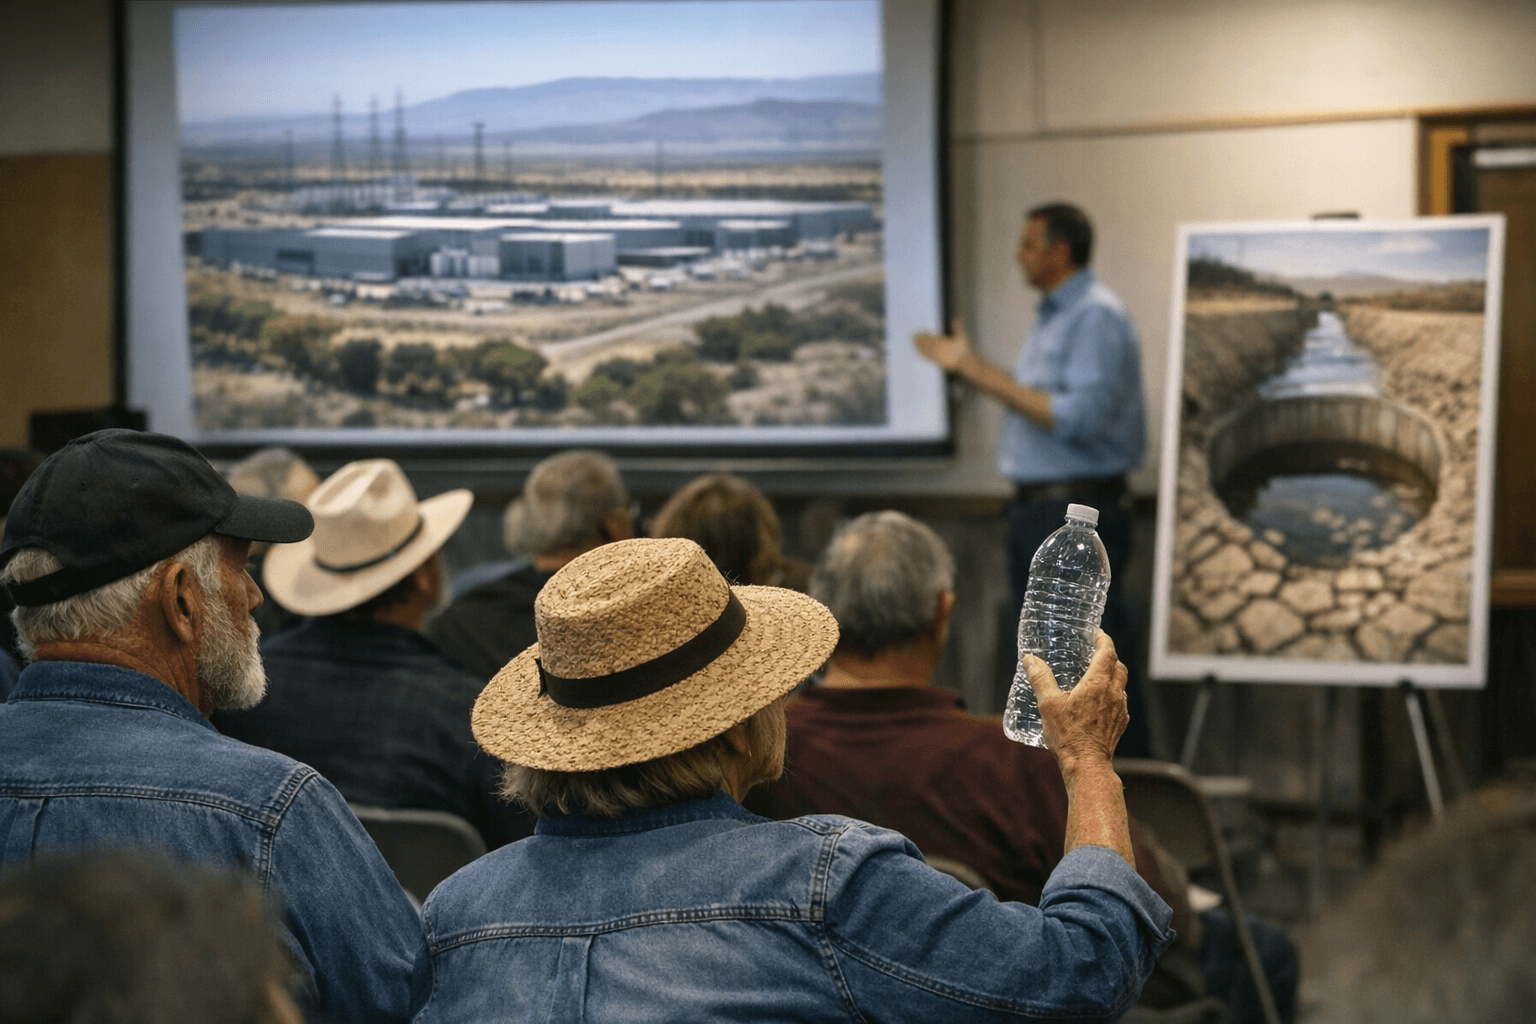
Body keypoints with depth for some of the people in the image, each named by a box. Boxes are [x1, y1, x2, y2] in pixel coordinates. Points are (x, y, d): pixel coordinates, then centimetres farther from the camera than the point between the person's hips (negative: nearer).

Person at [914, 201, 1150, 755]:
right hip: (1036, 504, 10)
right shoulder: (1053, 316, 17)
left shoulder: (1097, 318, -14)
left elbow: (1079, 418, -22)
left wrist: (990, 377, -18)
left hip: (1078, 512, -10)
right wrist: (970, 365, 13)